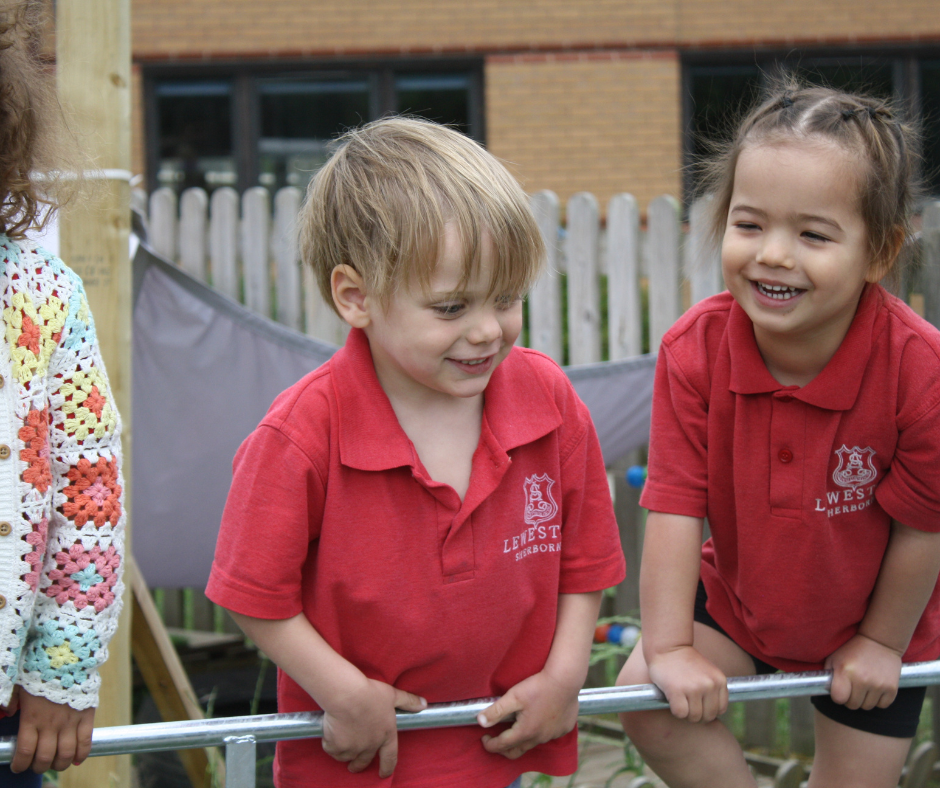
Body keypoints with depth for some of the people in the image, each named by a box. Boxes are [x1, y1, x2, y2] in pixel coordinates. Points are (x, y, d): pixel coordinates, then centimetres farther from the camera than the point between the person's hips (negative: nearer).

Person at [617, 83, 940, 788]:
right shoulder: (695, 351, -26)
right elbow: (676, 505, -22)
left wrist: (882, 640, -8)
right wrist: (669, 649, -22)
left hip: (867, 624, -2)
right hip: (737, 596, 2)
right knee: (650, 700, -12)